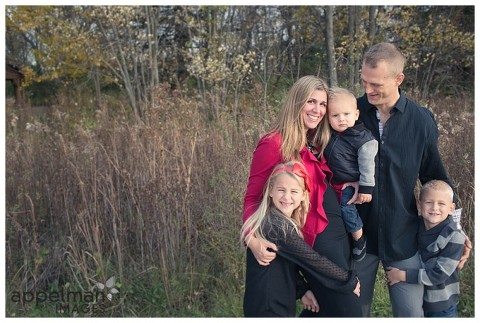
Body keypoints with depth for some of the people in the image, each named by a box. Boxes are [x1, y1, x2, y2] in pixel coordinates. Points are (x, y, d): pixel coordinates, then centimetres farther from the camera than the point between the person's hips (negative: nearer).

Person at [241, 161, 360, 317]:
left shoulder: (270, 220, 5)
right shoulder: (279, 226, -23)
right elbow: (313, 260, -19)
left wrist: (302, 290, 2)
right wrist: (350, 280, -9)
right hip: (269, 309, -9)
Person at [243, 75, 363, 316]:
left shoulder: (316, 144, 13)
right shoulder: (274, 144, -11)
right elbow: (253, 197, -11)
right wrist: (253, 238, -27)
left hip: (339, 232, 9)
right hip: (314, 238, -9)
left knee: (322, 307, 19)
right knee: (348, 311, -3)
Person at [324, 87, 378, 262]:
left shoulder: (362, 139, -22)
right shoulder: (329, 133, -6)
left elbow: (367, 165, -18)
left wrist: (365, 189, -16)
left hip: (349, 183, -6)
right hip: (332, 181, 6)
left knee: (347, 208, -5)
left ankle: (359, 239, 19)